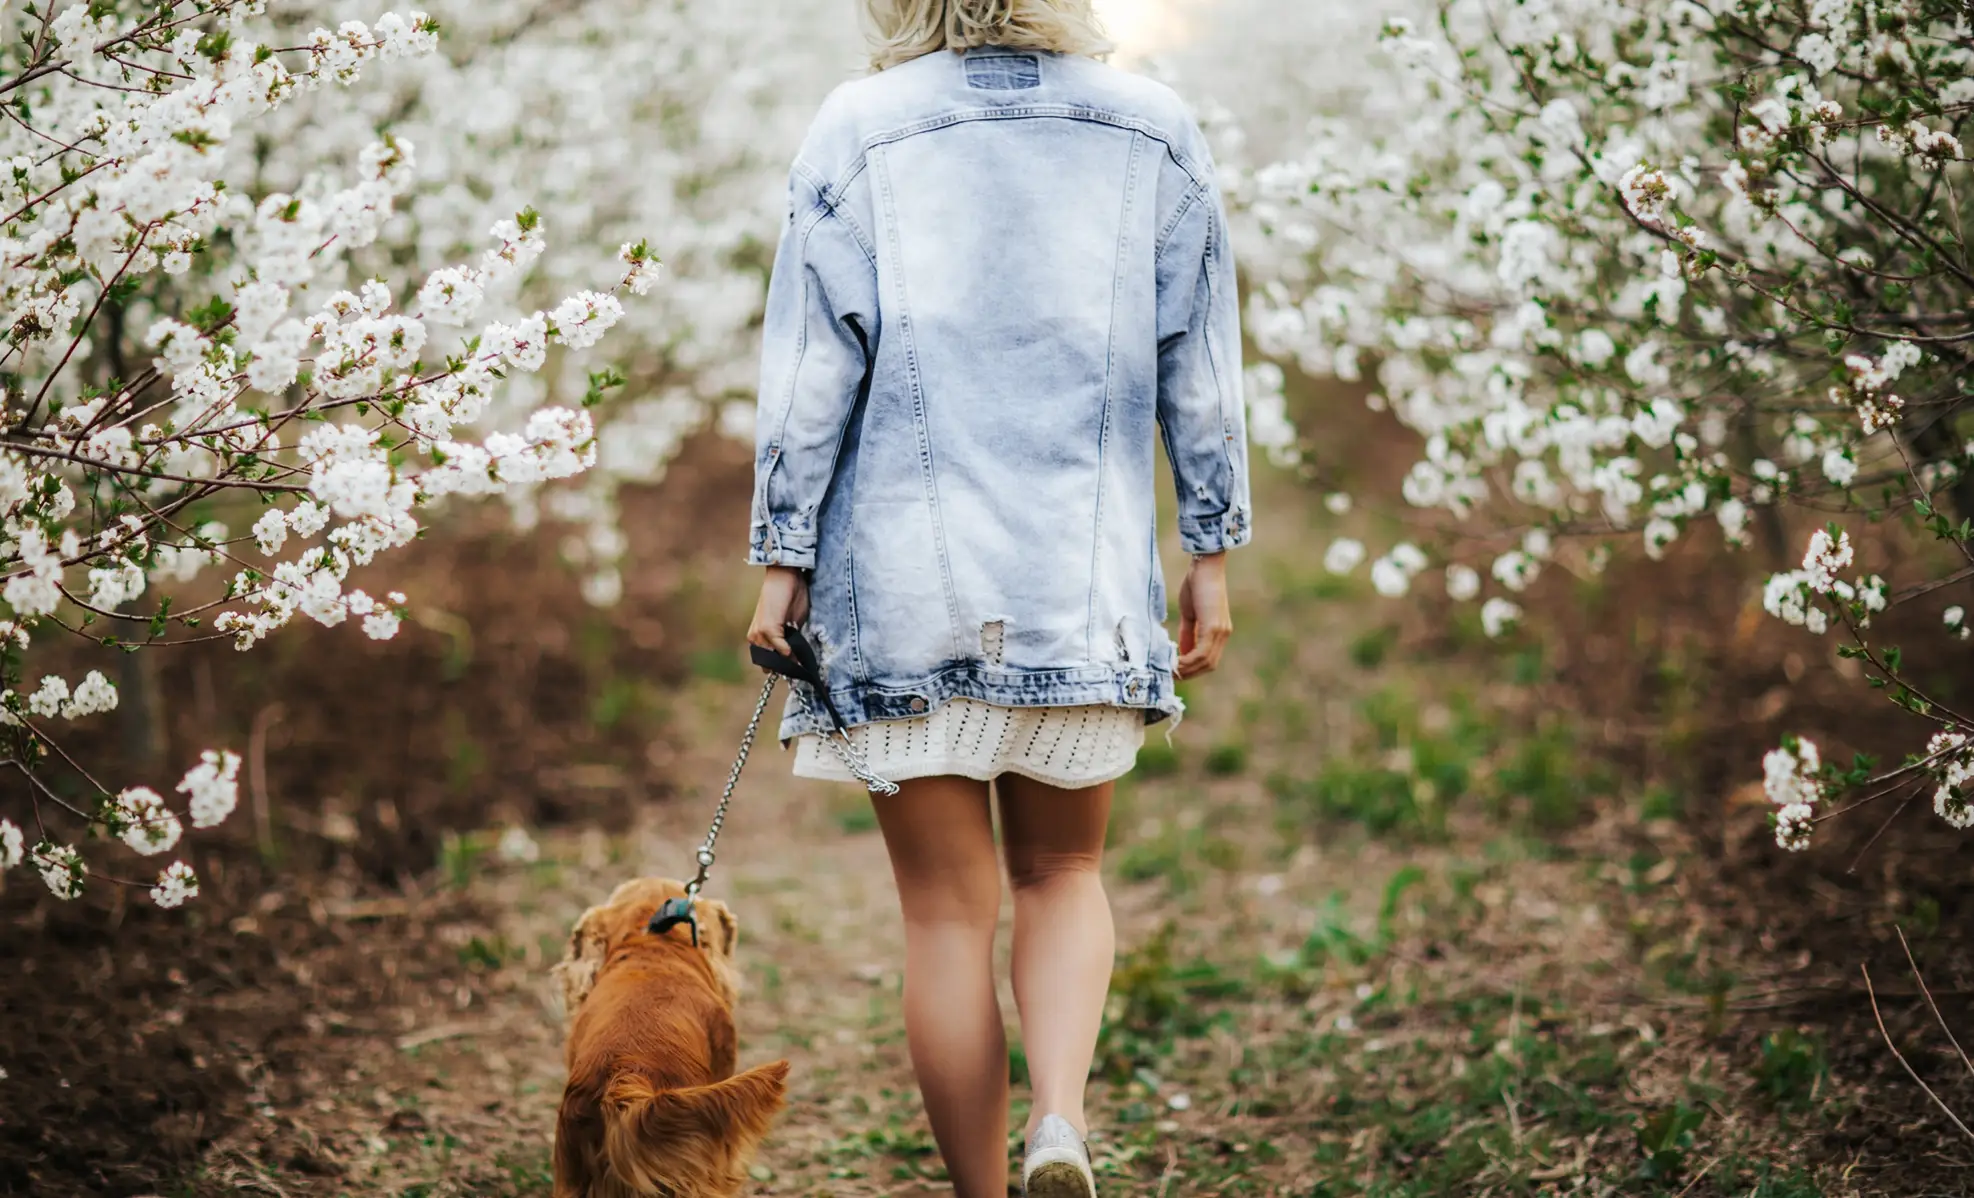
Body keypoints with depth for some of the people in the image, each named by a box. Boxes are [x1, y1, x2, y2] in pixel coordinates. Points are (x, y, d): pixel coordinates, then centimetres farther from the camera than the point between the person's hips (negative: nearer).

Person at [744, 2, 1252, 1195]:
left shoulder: (856, 131, -1)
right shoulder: (1157, 131, 5)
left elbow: (812, 368, -3)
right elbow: (1201, 365, 6)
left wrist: (783, 558, 2)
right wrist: (1212, 554, 11)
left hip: (905, 573, -1)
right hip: (1088, 579, 2)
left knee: (947, 909, 7)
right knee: (1062, 873, 17)